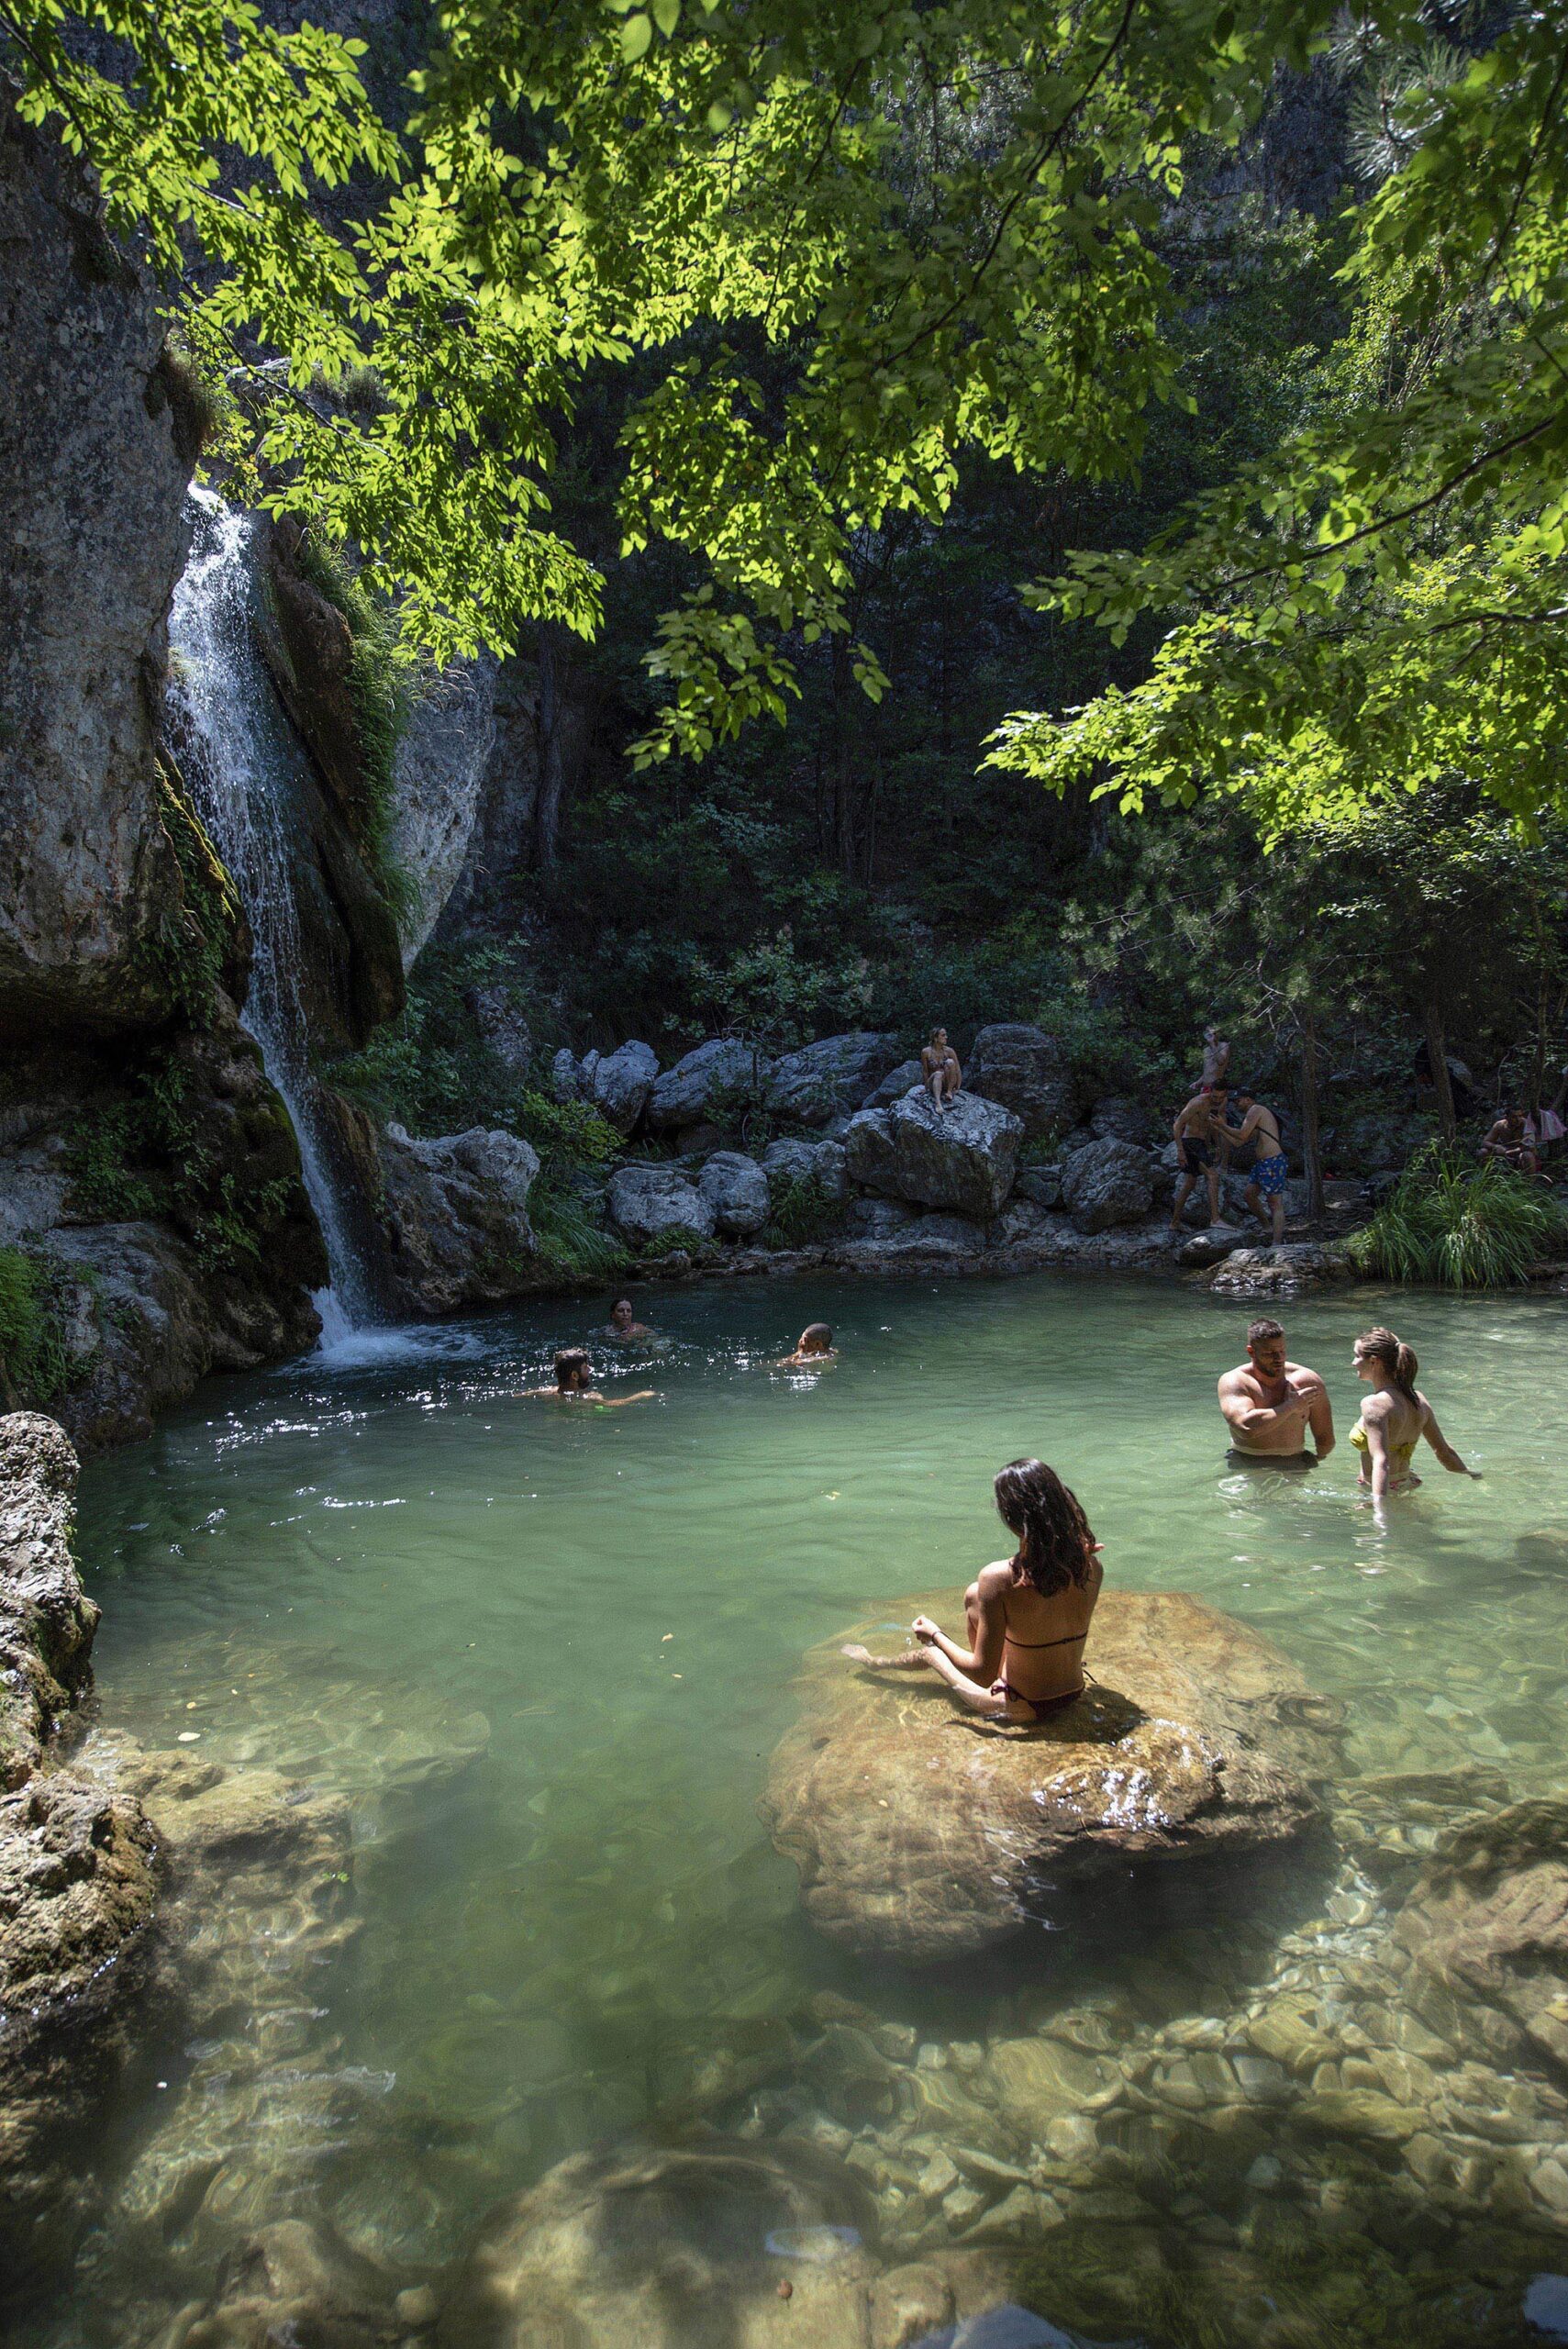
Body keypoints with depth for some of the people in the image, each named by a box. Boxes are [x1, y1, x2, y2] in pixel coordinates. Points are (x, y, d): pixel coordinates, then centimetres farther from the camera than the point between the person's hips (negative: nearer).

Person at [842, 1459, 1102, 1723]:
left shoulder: (998, 1578, -30)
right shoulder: (1090, 1566, -16)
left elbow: (983, 1674, -22)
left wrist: (935, 1636, -6)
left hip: (1025, 1708, -4)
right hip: (1073, 1697, 5)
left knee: (930, 1653, 24)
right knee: (974, 1595, 17)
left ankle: (875, 1662, 58)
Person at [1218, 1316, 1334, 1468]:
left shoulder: (1308, 1381, -2)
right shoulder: (1233, 1381, -9)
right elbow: (1246, 1427, -27)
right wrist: (1292, 1406, -16)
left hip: (1295, 1468, 2)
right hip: (1245, 1469, -1)